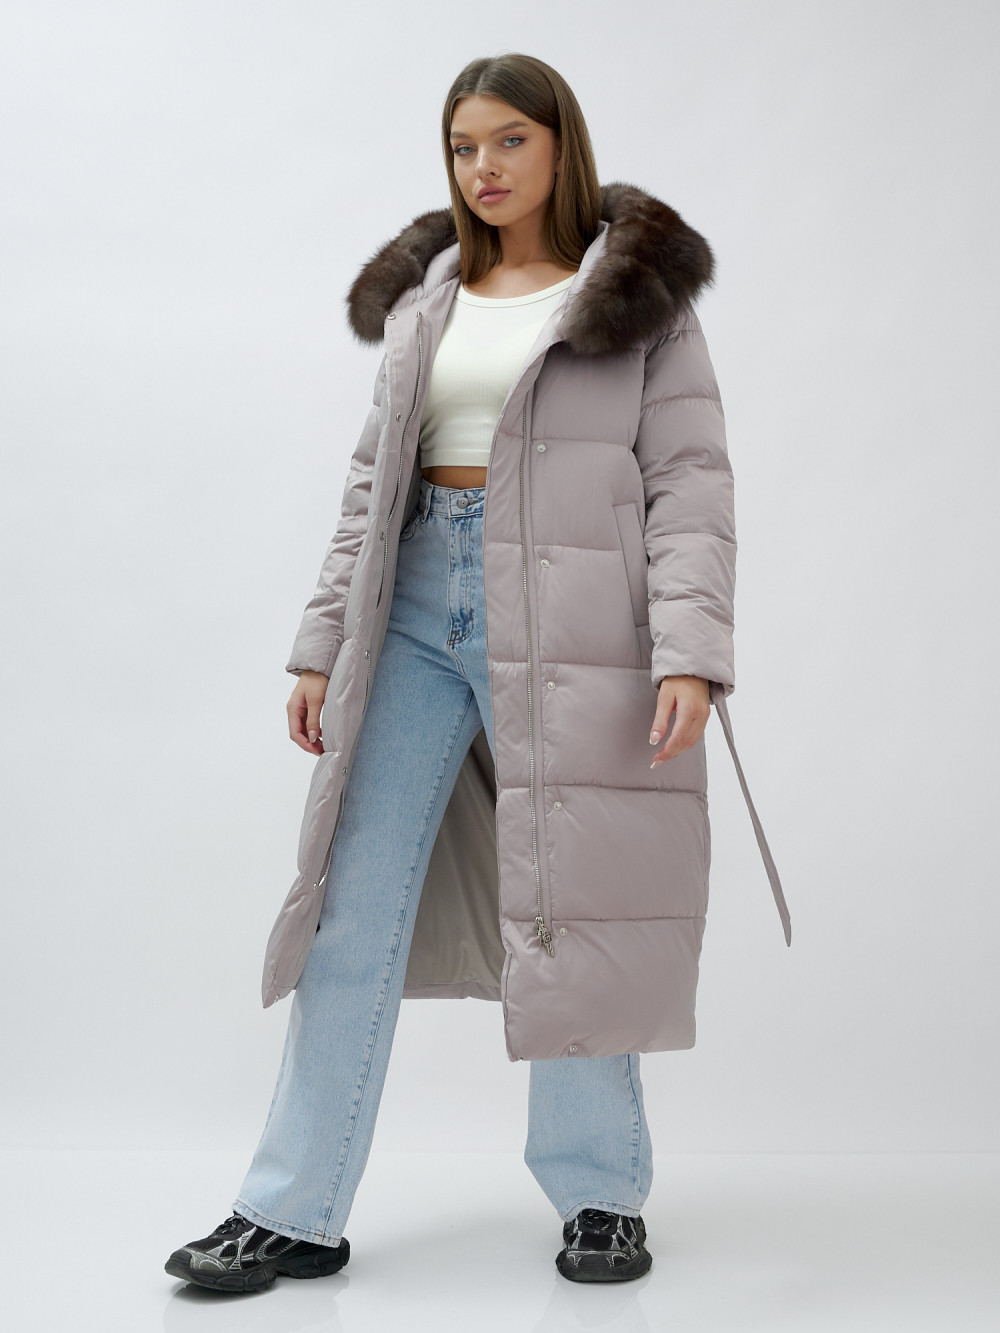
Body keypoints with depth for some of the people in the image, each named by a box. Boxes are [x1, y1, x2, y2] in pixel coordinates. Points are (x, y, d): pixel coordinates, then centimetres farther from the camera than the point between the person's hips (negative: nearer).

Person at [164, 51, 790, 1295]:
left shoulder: (638, 290, 4)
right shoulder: (426, 295, 17)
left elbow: (690, 481, -4)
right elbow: (373, 481, 16)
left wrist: (688, 652, -15)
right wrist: (322, 643, 10)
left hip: (563, 618, -4)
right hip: (417, 606, 4)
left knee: (564, 903, 1)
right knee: (354, 903, 1)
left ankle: (600, 1194, 20)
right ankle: (295, 1212, 9)